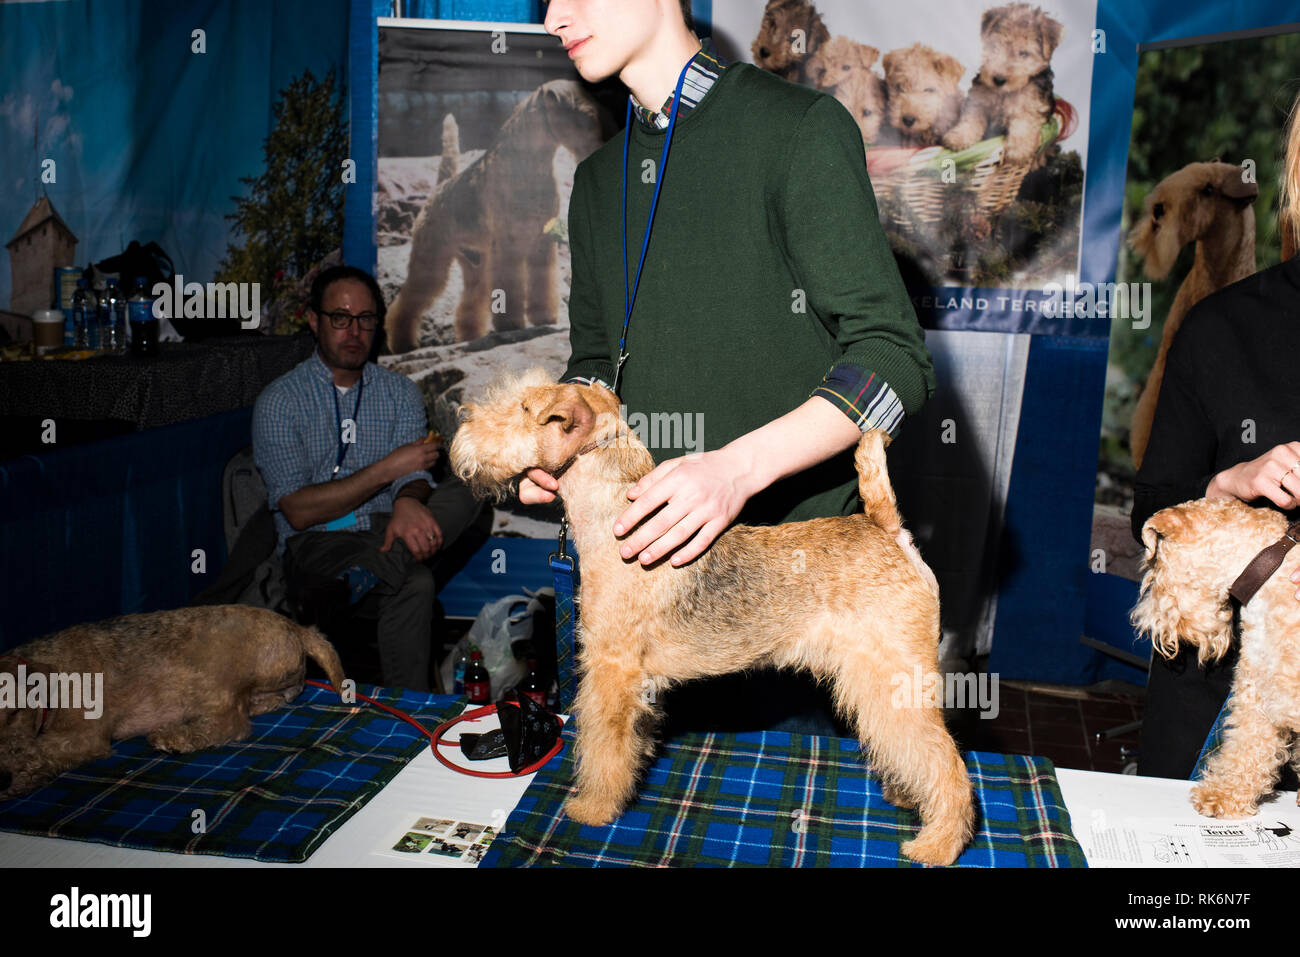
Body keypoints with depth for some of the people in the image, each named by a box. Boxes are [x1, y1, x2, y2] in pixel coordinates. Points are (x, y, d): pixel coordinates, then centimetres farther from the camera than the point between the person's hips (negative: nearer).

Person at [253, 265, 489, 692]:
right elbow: (298, 511, -10)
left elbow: (414, 474, -1)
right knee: (415, 583, -36)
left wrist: (407, 502, -28)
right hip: (317, 547, -4)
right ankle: (408, 706, -22)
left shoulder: (401, 392, 12)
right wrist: (387, 469, -16)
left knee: (467, 494, -28)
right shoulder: (279, 400, 0)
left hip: (385, 531, 4)